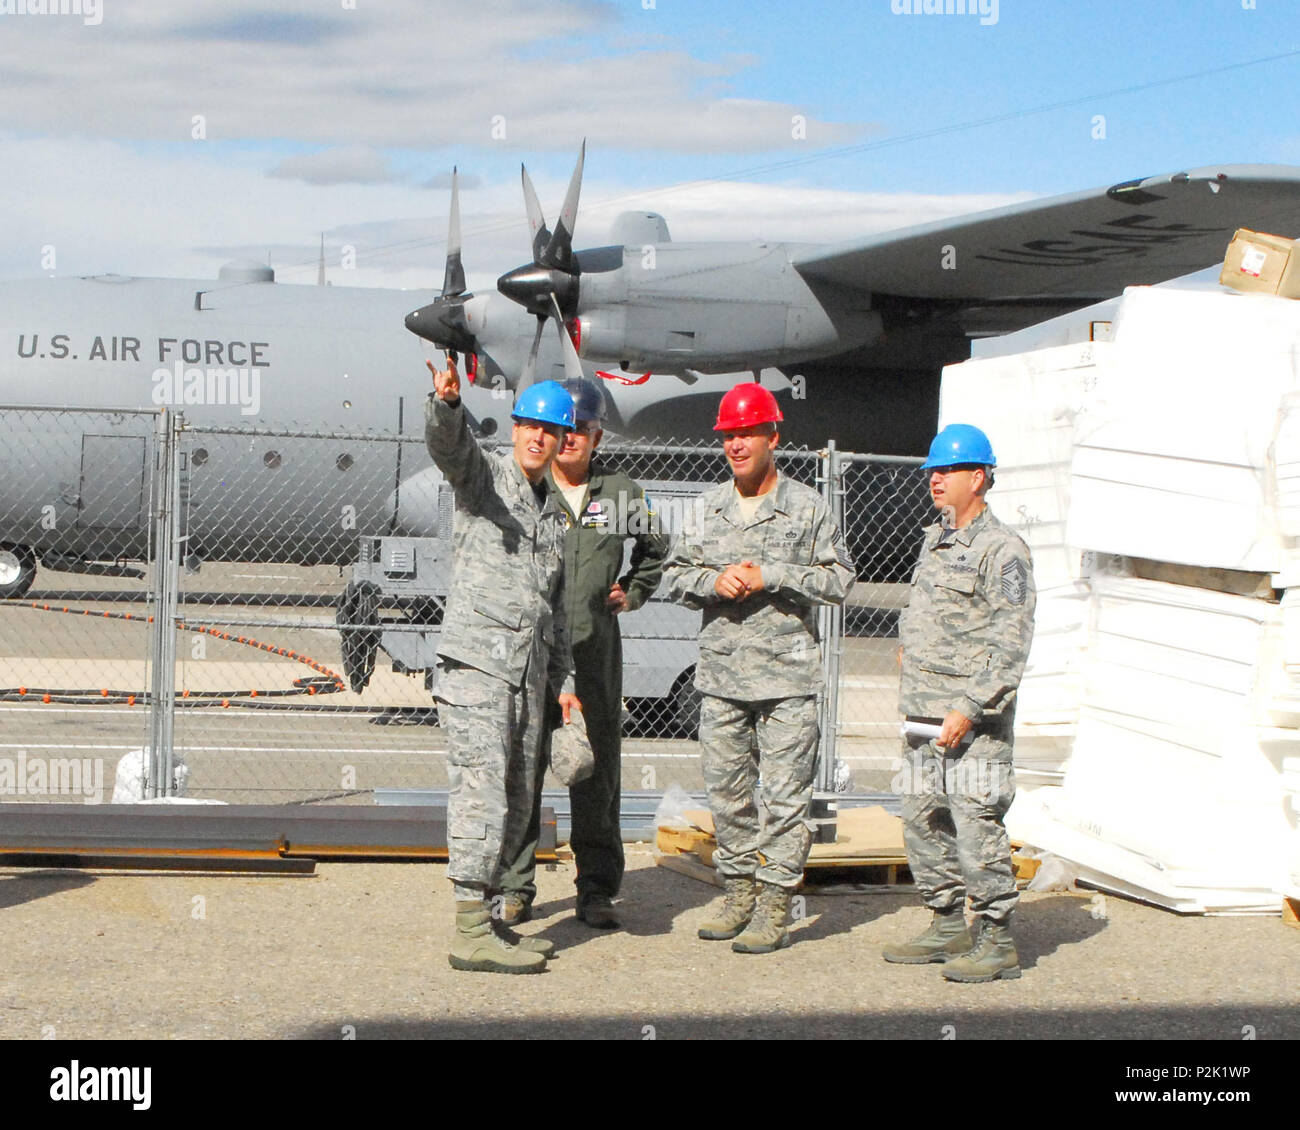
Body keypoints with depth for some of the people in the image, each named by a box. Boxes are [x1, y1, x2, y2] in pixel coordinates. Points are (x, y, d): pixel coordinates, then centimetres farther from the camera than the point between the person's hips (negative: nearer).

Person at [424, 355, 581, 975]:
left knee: (515, 805, 10)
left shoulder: (553, 514, 21)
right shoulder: (483, 475, 2)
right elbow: (447, 443, -22)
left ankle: (484, 918, 19)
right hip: (476, 662, -8)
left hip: (528, 674, 8)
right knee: (481, 796, -12)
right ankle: (471, 933, -12)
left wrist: (563, 679, 20)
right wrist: (447, 402, -44)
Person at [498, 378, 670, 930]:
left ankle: (597, 890, 12)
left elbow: (654, 549, 27)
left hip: (595, 649, 2)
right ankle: (514, 888, 7)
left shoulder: (621, 492, 9)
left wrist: (632, 594, 14)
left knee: (597, 771, 4)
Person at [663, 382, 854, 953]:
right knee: (726, 789, 9)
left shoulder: (806, 507, 0)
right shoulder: (709, 505, 11)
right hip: (721, 671, 4)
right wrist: (714, 581, -7)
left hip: (787, 674, -4)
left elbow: (839, 579, -3)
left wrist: (769, 576, -13)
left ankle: (774, 909, 1)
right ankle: (739, 894, 21)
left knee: (785, 792, -4)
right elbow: (675, 574, 14)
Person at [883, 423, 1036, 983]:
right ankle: (947, 926, 24)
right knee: (923, 820, 12)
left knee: (975, 825, -9)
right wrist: (908, 644, 15)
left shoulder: (1001, 550, -10)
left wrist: (969, 708, -20)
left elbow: (1011, 642, -16)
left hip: (973, 718, -9)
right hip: (922, 713, 9)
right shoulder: (934, 540, 17)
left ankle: (997, 942, -2)